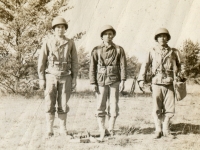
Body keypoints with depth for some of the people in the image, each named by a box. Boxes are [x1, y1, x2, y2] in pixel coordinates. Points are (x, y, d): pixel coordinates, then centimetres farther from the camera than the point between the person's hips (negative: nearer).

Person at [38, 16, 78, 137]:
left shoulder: (70, 43, 1)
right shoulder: (48, 43, -3)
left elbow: (74, 62, 4)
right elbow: (41, 62, -1)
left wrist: (74, 78, -1)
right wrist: (41, 79, -5)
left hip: (65, 77, 1)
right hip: (51, 77, -1)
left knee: (63, 105, 3)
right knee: (50, 104, -1)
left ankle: (63, 129, 14)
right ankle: (49, 130, 8)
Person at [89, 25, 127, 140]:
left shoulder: (119, 50, 6)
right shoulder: (96, 50, 5)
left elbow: (123, 66, 1)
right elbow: (92, 67, 5)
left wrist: (123, 81, -8)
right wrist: (93, 83, -1)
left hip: (114, 81, 0)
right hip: (101, 81, 0)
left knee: (113, 106, 3)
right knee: (101, 106, -1)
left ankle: (111, 129, 15)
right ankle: (102, 130, 6)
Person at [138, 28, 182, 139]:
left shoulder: (173, 52, 9)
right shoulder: (152, 52, 4)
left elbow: (179, 66, 17)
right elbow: (145, 65, -2)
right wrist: (141, 79, -11)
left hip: (169, 84, 2)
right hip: (157, 84, -2)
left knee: (169, 108, 3)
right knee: (156, 109, 1)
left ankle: (165, 130, 16)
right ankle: (158, 130, 12)